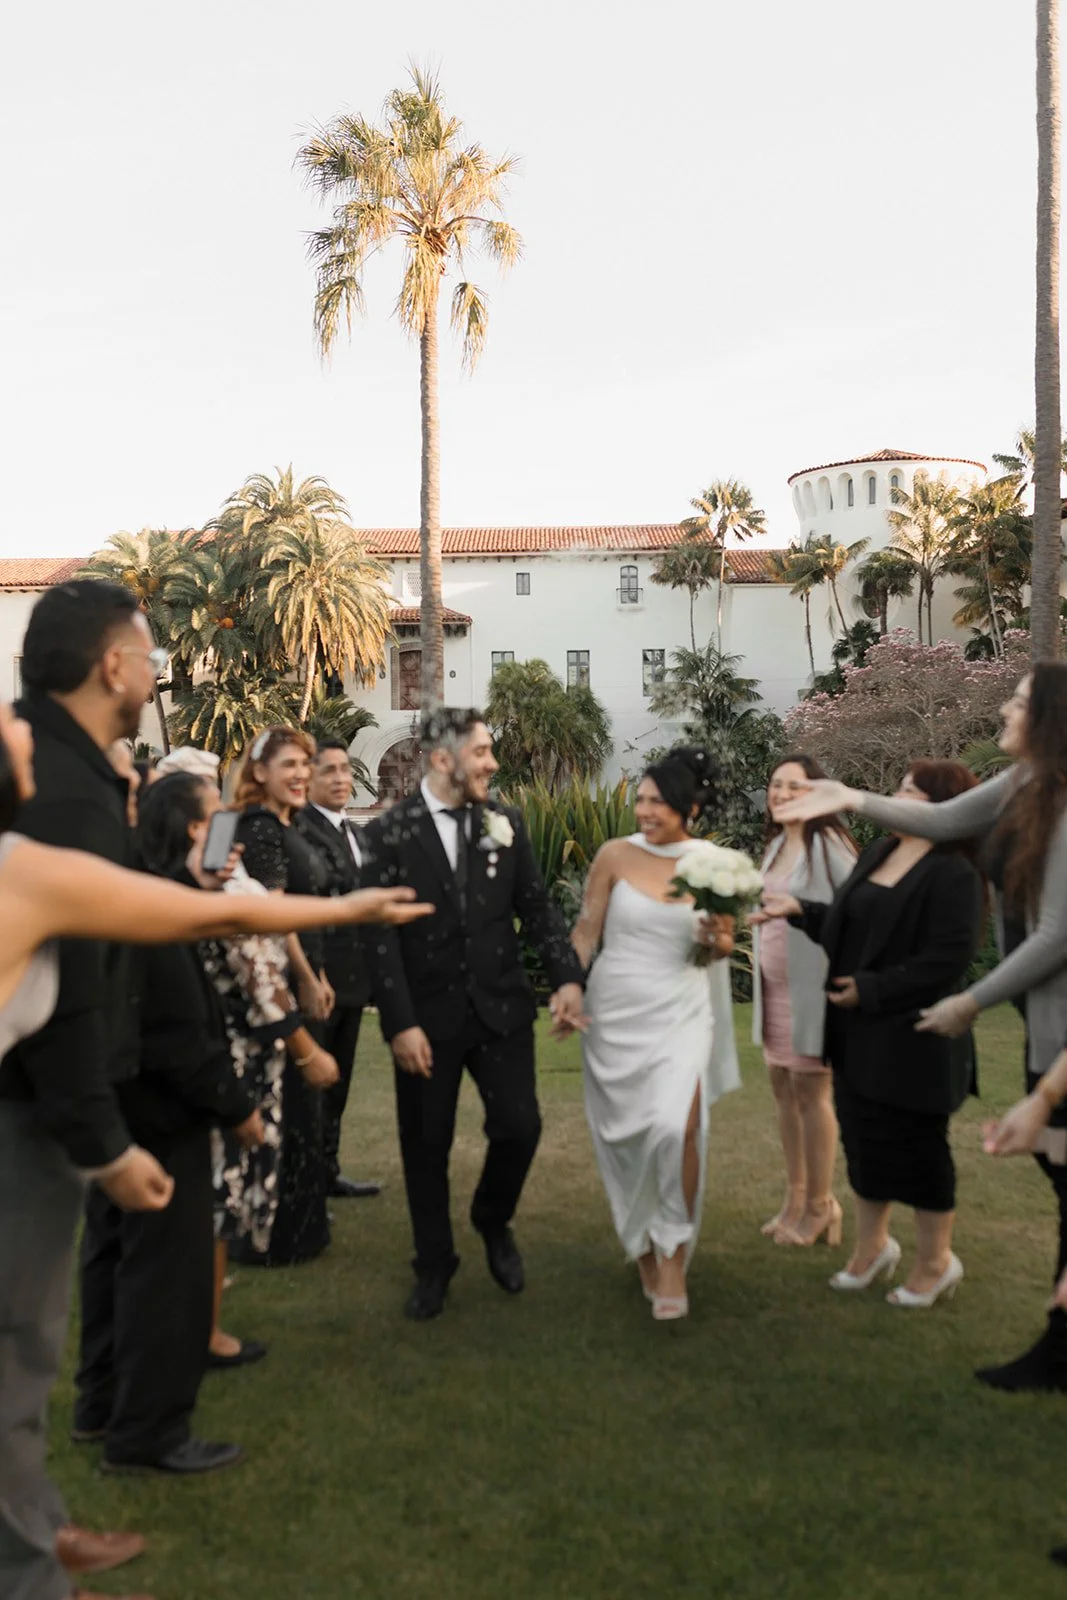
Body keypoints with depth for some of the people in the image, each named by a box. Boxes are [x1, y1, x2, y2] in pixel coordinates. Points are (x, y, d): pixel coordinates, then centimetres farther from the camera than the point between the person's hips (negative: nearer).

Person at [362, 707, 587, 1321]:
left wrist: (568, 976, -9)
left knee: (520, 1125, -3)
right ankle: (435, 1265, 30)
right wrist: (400, 1023, -13)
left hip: (501, 1004, 2)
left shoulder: (506, 822, 2)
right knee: (426, 1146, 9)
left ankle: (494, 1221, 29)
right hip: (427, 1014, -2)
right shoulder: (390, 832, -7)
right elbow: (381, 934, -8)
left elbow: (537, 906, 5)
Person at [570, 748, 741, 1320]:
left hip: (680, 1012, 0)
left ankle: (673, 1255, 0)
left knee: (678, 1125, -19)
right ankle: (642, 1246, 34)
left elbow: (722, 946, 8)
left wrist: (717, 939, -14)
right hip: (615, 1011, 1)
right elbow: (587, 930, 2)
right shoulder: (615, 855, -3)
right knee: (625, 1133, 10)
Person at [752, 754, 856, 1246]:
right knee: (784, 1089, 13)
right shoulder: (776, 844, 11)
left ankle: (819, 1204, 14)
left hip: (813, 988, -8)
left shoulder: (827, 843, -14)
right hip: (774, 988, 8)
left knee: (811, 1091, 0)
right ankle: (795, 1194, 26)